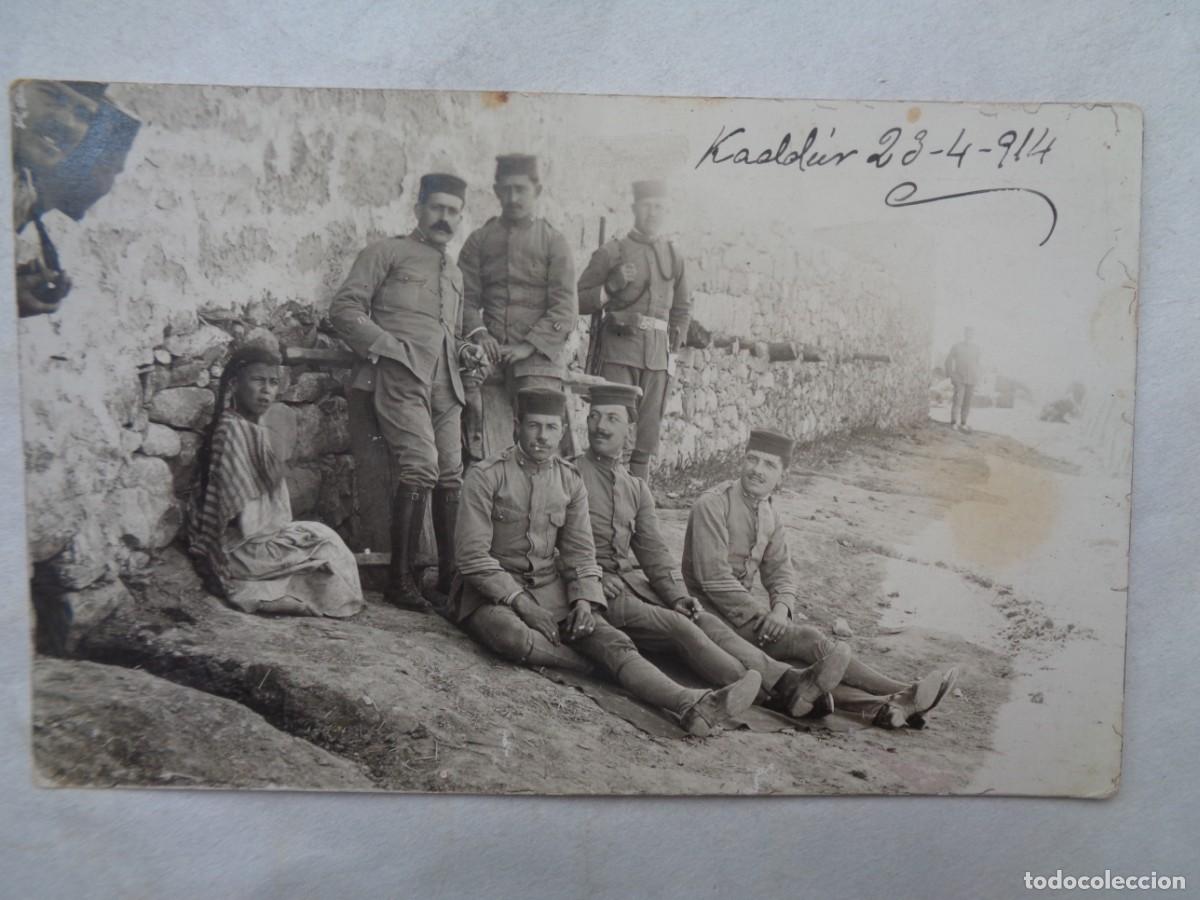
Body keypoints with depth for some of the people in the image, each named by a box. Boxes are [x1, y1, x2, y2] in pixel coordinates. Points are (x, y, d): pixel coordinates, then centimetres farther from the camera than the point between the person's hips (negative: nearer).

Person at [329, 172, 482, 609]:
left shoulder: (454, 274, 30)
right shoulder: (387, 252, 9)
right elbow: (344, 307, -1)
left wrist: (464, 351, 14)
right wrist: (388, 345, -10)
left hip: (445, 383, 7)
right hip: (401, 376, -7)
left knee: (451, 474, 2)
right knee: (421, 466, -20)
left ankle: (450, 573, 12)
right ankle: (400, 579, -13)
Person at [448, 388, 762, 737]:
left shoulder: (570, 481, 5)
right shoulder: (485, 476, -9)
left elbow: (579, 551, 8)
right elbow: (472, 556, -13)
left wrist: (584, 599, -11)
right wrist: (522, 603, -19)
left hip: (551, 588, 4)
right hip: (492, 590, -3)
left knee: (609, 638, -20)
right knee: (512, 635, -38)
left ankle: (691, 705, -37)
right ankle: (590, 665, -16)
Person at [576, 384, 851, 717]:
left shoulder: (637, 489, 17)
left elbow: (653, 551, 10)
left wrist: (677, 596, -6)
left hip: (636, 581, 6)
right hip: (591, 589, -5)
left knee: (706, 622, -17)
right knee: (679, 627, -24)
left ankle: (789, 681, -31)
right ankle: (774, 694, -32)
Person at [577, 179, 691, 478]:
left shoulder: (674, 258, 15)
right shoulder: (611, 252, 3)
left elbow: (683, 307, 26)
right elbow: (579, 302, 2)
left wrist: (674, 343, 15)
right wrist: (612, 286, -12)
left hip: (657, 354, 4)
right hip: (619, 351, -4)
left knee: (647, 434, 4)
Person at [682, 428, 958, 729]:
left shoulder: (770, 517, 11)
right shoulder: (713, 505, -14)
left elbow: (781, 573, 10)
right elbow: (713, 576, -20)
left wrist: (781, 608, -13)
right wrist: (763, 616, -21)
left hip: (744, 607, 7)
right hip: (711, 613, -7)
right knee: (807, 639, -20)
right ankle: (900, 695, -20)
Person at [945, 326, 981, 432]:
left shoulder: (976, 347, 4)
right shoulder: (957, 347, -5)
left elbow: (977, 362, 13)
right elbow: (949, 361, 0)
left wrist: (977, 378, 9)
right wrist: (951, 375, -7)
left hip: (972, 380, 3)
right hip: (960, 379, -3)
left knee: (967, 402, 5)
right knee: (958, 401, -10)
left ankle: (963, 423, 12)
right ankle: (954, 423, -5)